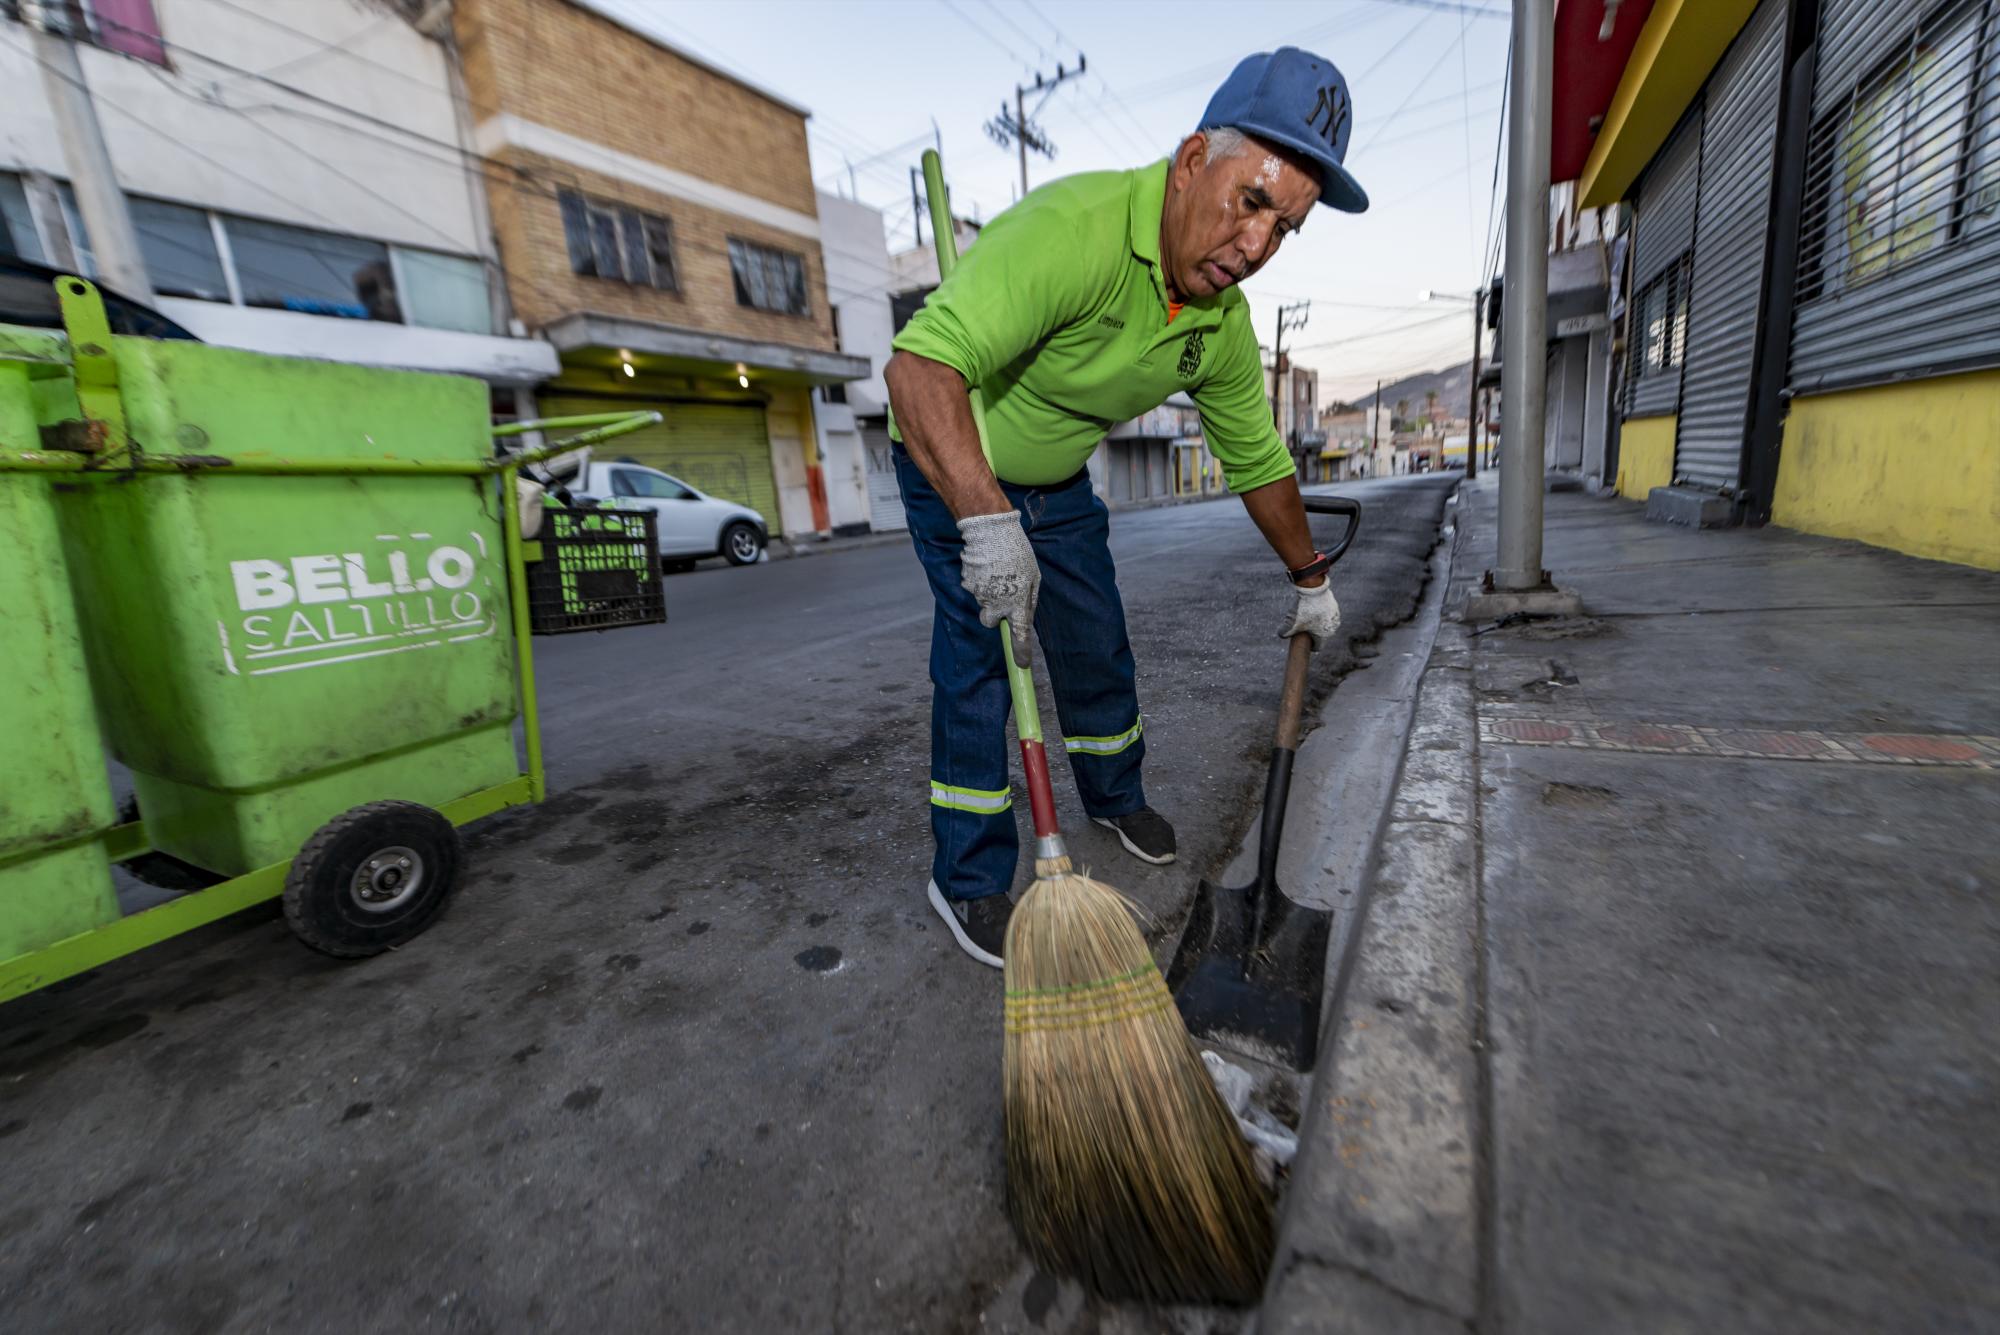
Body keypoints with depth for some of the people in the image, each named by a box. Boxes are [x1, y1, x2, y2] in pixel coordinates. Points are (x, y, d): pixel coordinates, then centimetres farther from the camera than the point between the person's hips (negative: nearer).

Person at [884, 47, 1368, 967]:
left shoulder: (1223, 326, -9)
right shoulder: (1072, 228, -33)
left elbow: (1260, 462, 4)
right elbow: (919, 366, -44)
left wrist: (1310, 580, 12)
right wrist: (985, 521, -55)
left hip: (1057, 480, 6)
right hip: (952, 462, -6)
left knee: (1098, 645, 11)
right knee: (977, 657, -11)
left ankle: (1116, 798, 37)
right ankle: (969, 882, 6)